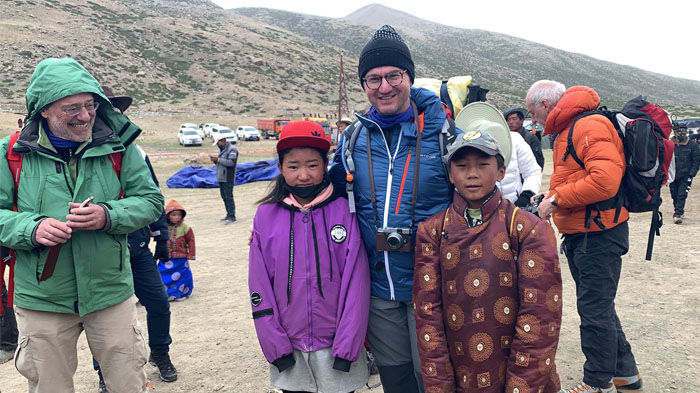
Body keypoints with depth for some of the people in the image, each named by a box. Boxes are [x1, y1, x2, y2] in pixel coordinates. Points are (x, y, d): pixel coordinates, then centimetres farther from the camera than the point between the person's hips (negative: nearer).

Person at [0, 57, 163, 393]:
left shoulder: (117, 146, -4)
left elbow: (151, 200, -2)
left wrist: (109, 216, -19)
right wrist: (32, 229, -20)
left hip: (111, 295, 0)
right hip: (41, 301, 1)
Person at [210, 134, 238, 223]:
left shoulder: (232, 149, -12)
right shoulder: (221, 149, 18)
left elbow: (231, 162, -22)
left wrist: (218, 159, -22)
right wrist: (214, 160, -1)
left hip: (228, 178, -9)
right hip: (221, 177, 9)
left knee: (229, 197, -8)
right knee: (224, 197, 11)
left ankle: (232, 216, -5)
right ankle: (229, 215, 19)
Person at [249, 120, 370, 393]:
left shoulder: (343, 212, -9)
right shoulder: (266, 216, -5)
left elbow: (356, 284, -8)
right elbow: (260, 289, -2)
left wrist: (347, 346, -9)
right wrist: (275, 345, -3)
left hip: (336, 345, -1)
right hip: (289, 349, 1)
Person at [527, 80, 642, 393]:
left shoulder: (590, 126, -18)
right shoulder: (566, 131, 15)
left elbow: (605, 180, -29)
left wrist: (556, 199, -22)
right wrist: (548, 196, 10)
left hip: (598, 234, -11)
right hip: (580, 233, 11)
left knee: (595, 308, 0)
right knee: (597, 305, 19)